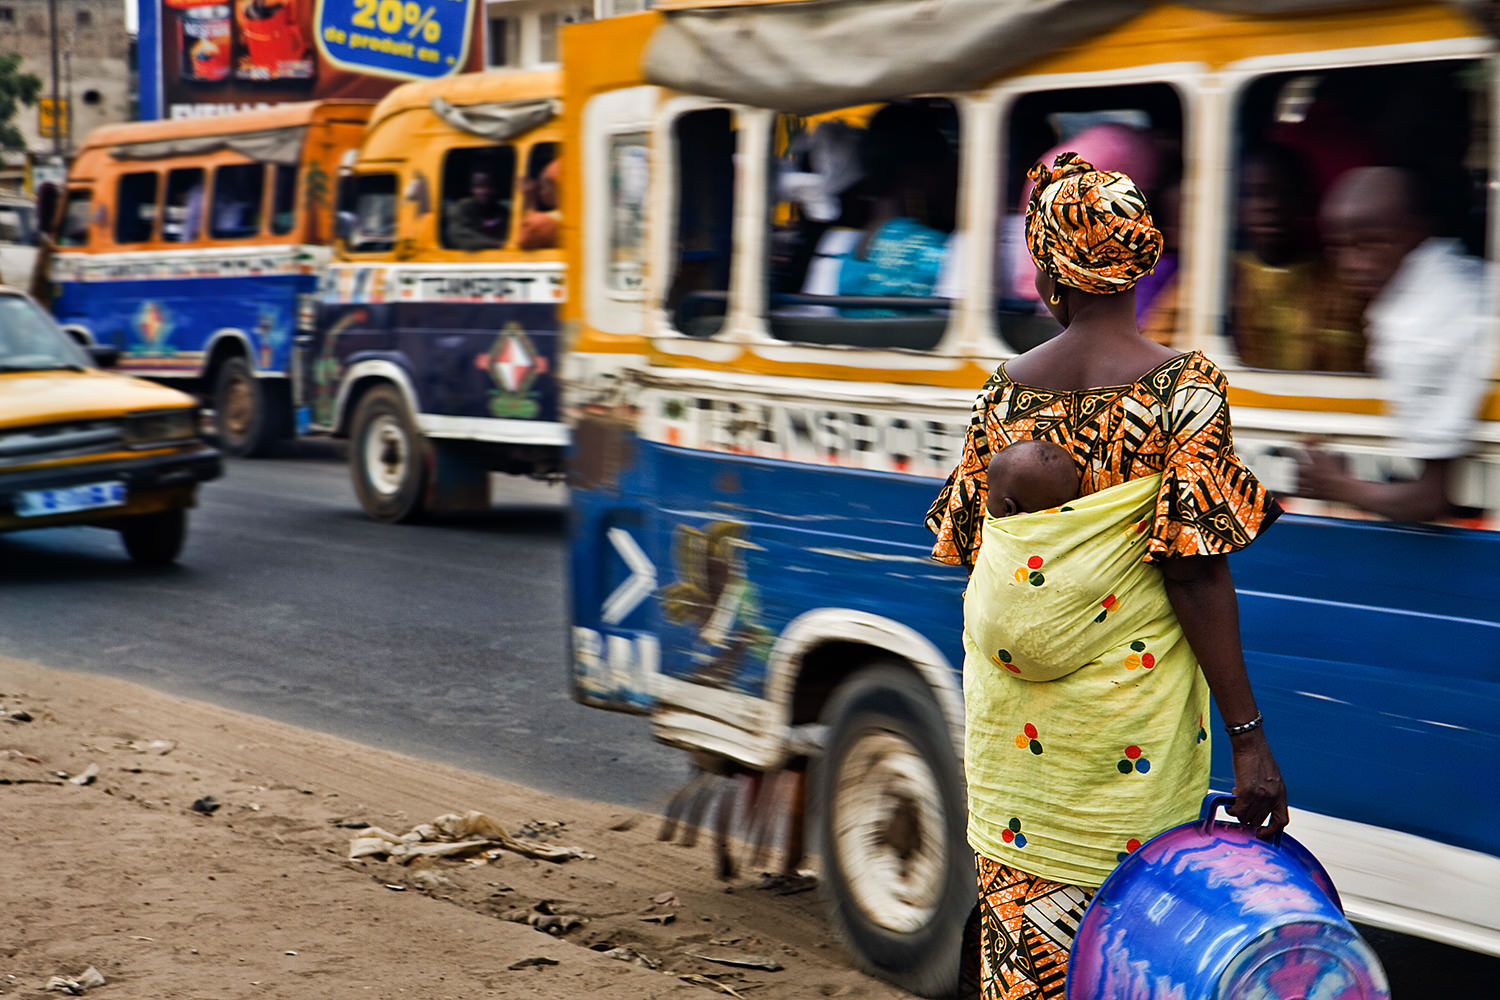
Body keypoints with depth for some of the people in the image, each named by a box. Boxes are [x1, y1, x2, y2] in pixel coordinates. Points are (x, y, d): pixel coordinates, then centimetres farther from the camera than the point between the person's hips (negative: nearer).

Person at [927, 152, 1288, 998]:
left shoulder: (1007, 389, 2)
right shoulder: (1181, 388, -10)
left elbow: (968, 543, 9)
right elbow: (1196, 572, -16)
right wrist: (1248, 736, -14)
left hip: (1010, 713, 4)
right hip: (1127, 709, -4)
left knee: (1020, 895, 14)